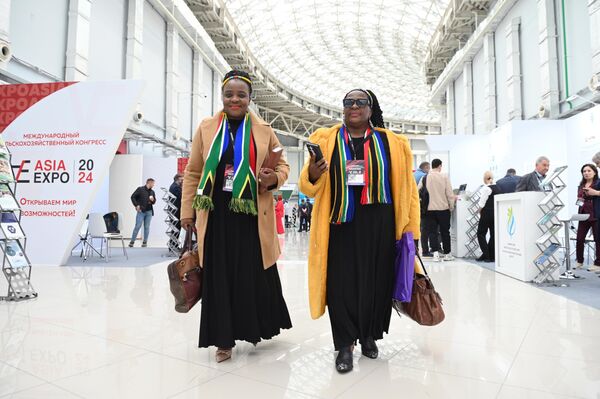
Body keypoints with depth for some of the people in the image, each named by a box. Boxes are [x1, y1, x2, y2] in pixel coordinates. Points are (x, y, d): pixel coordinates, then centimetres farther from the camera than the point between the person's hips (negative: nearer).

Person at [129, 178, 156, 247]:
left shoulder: (152, 192, 13)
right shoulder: (140, 189, -1)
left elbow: (154, 202, 20)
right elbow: (133, 197, -1)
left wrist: (153, 200, -3)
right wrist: (136, 205, -8)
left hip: (149, 211, 4)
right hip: (141, 211, -4)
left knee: (147, 227, 5)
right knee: (137, 226, -5)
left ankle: (145, 242, 12)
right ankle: (132, 241, 4)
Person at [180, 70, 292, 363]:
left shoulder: (263, 130, 6)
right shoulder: (206, 128, 7)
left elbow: (283, 165, 12)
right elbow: (192, 173, 10)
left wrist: (274, 178, -11)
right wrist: (188, 211, 6)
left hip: (252, 215, 0)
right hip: (217, 215, 0)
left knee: (256, 275, 7)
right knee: (219, 277, 5)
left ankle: (255, 327, 32)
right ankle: (224, 339, 20)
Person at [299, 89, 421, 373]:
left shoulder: (390, 142, 7)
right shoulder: (326, 140, 6)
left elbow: (404, 188, 6)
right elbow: (309, 186, 1)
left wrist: (408, 227, 1)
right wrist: (312, 175, -22)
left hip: (378, 224, 1)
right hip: (340, 221, -1)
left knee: (375, 279, 9)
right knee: (341, 282, -1)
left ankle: (369, 335, 28)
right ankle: (345, 345, 12)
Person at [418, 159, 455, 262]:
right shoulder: (444, 176, -6)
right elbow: (449, 193, -6)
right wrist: (451, 206, 7)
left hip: (429, 209, 1)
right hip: (443, 208, -1)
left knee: (432, 231, 5)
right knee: (445, 232, 10)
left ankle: (435, 253, -3)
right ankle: (447, 254, 18)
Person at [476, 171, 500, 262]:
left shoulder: (486, 188, -14)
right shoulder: (497, 187, 8)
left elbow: (482, 203, -15)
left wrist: (480, 211, 3)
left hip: (487, 213, -7)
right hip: (496, 213, 8)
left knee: (481, 234, 1)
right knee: (493, 234, 9)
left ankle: (486, 255, -4)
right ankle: (492, 256, 12)